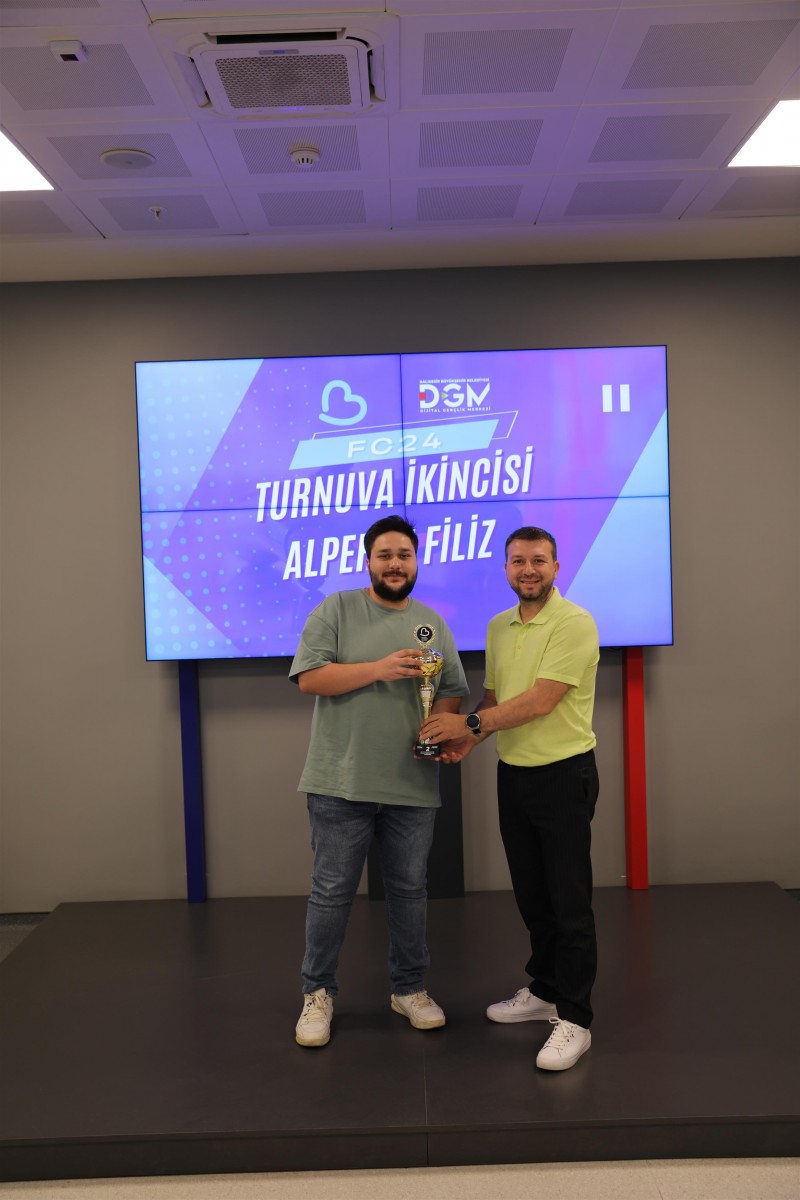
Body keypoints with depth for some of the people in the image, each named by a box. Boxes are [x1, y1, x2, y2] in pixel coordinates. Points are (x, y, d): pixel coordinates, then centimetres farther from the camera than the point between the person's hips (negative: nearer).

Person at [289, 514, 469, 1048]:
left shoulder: (432, 623, 11)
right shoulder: (337, 610, -1)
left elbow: (453, 692, 12)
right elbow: (309, 678, -11)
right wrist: (379, 668, -18)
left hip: (413, 785, 4)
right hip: (342, 783, -3)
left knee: (410, 890, 14)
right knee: (332, 892, 5)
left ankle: (410, 988, 30)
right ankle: (318, 993, 21)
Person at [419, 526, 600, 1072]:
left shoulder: (574, 624, -14)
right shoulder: (498, 627, 10)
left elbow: (540, 702, -21)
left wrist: (470, 722, -17)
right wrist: (470, 737, -2)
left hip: (563, 775, -7)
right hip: (512, 774, 7)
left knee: (569, 903, -1)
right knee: (531, 896, 18)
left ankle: (574, 1020, 9)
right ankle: (545, 990, 34)